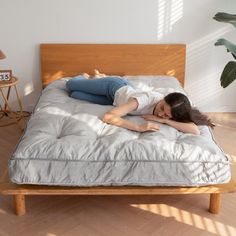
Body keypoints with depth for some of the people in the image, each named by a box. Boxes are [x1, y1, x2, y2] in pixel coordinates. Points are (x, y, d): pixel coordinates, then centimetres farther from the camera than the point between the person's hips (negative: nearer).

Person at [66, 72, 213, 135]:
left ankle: (100, 77, 45)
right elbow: (108, 117, -52)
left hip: (126, 88, 3)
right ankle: (85, 77, 50)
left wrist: (164, 120, -48)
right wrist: (139, 127, -62)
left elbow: (196, 131, -47)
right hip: (115, 87, -3)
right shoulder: (147, 99, -47)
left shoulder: (171, 110, -35)